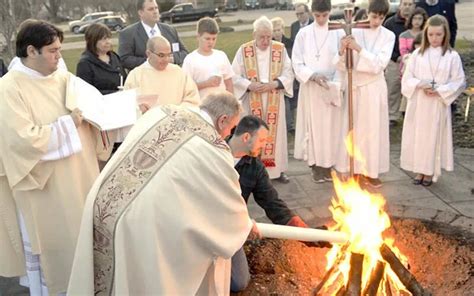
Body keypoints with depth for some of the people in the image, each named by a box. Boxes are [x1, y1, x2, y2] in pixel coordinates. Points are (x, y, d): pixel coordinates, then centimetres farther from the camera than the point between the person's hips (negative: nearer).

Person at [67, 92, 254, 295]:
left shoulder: (161, 112, 10)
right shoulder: (214, 149, -5)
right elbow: (230, 202, 9)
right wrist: (246, 226, 31)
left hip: (100, 206, 6)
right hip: (141, 224, -6)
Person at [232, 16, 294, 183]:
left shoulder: (280, 49, 1)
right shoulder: (243, 50, -2)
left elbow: (288, 74, 0)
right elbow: (235, 77, -3)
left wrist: (274, 83, -17)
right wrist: (250, 85, -19)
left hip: (274, 101, 1)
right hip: (252, 102, -1)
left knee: (275, 133, 7)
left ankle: (278, 170, 18)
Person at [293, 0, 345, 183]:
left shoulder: (338, 33, -3)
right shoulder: (304, 34, -1)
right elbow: (297, 62, 0)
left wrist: (335, 84, -13)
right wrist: (312, 75, -15)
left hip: (332, 88, 0)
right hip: (310, 88, 0)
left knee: (331, 127, 5)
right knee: (313, 125, 4)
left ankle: (328, 165, 17)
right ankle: (316, 166, 14)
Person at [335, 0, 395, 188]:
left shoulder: (388, 36, -1)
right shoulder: (355, 32, -2)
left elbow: (380, 63, -14)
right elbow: (343, 65, -2)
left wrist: (359, 49, -23)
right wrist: (342, 52, -23)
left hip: (375, 87, 0)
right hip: (355, 86, 0)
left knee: (373, 128, 5)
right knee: (353, 128, 4)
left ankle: (370, 171, 16)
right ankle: (355, 169, 17)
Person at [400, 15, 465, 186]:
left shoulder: (452, 56, -3)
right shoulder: (417, 54, 2)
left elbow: (459, 82, -2)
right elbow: (407, 78, 3)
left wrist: (439, 90, -15)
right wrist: (419, 84, -16)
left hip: (438, 105, -2)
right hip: (417, 104, 2)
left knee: (434, 137, 5)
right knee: (417, 136, 7)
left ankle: (430, 172, 19)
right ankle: (419, 170, 21)